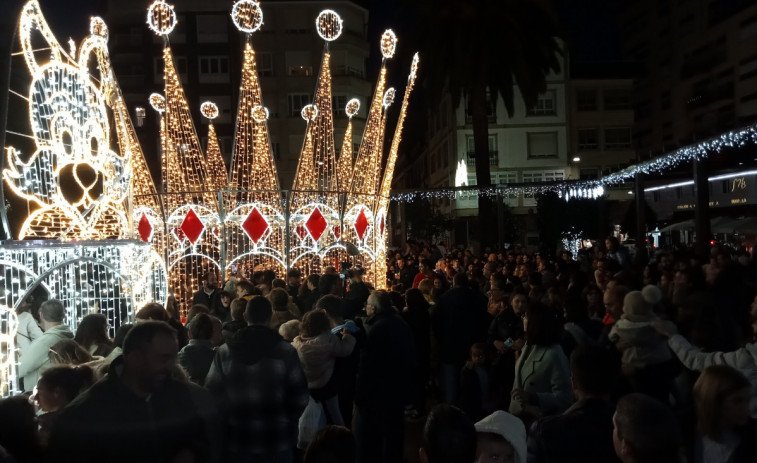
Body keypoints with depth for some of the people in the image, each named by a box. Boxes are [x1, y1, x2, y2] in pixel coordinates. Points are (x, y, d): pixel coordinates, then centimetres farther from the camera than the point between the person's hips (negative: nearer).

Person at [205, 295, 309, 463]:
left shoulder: (224, 351, -5)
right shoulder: (285, 351, -11)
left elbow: (212, 394, -1)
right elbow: (299, 397, -8)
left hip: (237, 440, 2)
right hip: (278, 440, -2)